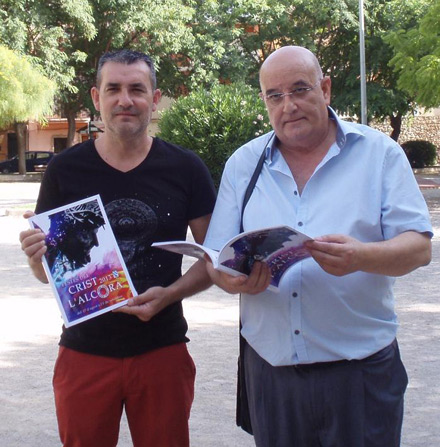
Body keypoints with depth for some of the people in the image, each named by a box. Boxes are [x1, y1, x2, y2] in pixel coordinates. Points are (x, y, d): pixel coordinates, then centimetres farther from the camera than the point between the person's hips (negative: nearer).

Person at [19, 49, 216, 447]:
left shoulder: (185, 169, -2)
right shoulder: (65, 170, -1)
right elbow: (47, 273, 7)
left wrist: (169, 294, -14)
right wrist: (37, 257, -16)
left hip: (162, 351, 0)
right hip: (85, 351, 0)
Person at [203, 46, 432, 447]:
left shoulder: (379, 153, 2)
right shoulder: (242, 164, 9)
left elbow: (418, 248, -5)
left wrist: (361, 257, -26)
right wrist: (233, 278, -17)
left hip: (361, 367, -2)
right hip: (270, 368, 2)